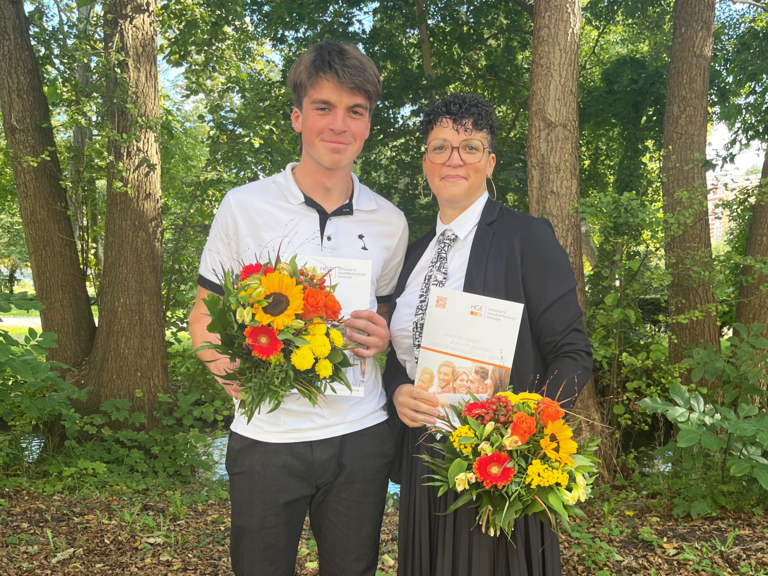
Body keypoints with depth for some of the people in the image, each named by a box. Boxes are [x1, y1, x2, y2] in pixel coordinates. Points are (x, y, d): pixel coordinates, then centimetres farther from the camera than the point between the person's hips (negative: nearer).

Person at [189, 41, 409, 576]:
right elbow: (204, 317, 2)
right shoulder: (245, 206, -4)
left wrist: (382, 338, -7)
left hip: (361, 436, 3)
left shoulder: (390, 222, 4)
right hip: (268, 437, -2)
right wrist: (233, 376, -17)